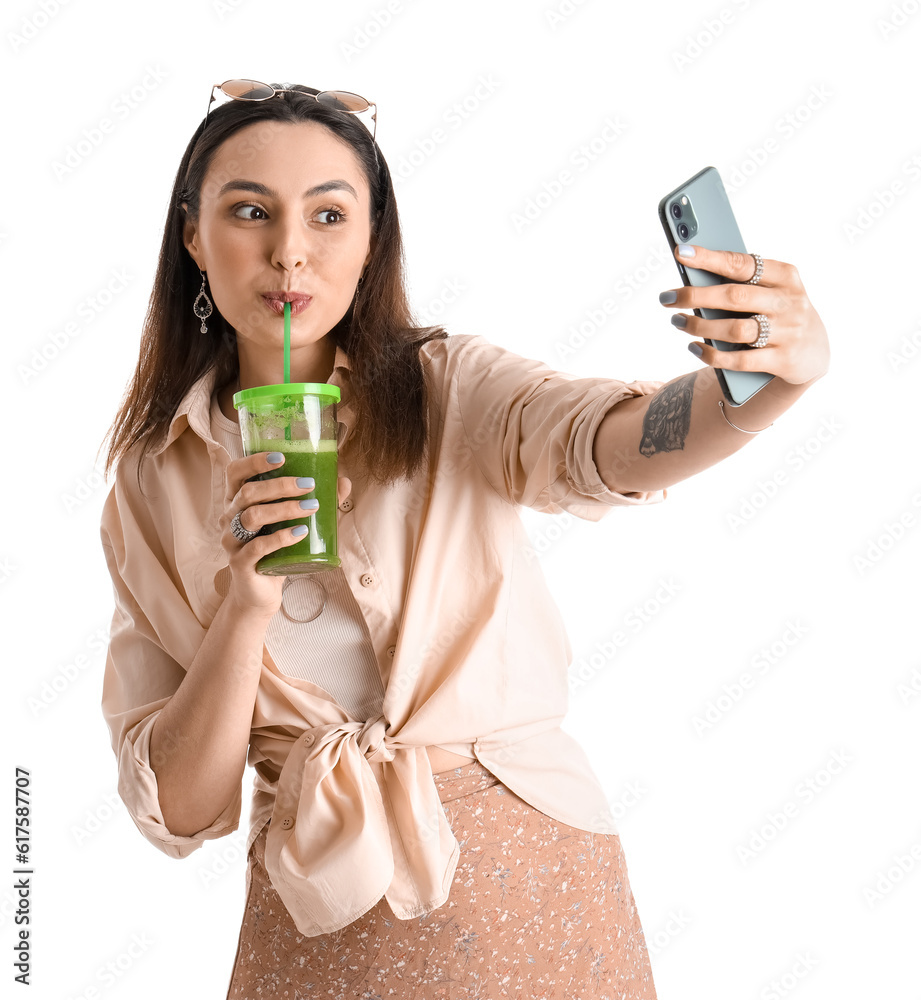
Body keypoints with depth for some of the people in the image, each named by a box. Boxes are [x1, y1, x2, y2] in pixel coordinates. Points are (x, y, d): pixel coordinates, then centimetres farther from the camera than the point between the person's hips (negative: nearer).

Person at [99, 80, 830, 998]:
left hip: (532, 884, 0)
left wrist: (783, 372, -46)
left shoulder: (448, 389, -6)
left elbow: (614, 443, -27)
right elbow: (178, 811, -6)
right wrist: (244, 607, -21)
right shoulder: (156, 483, -2)